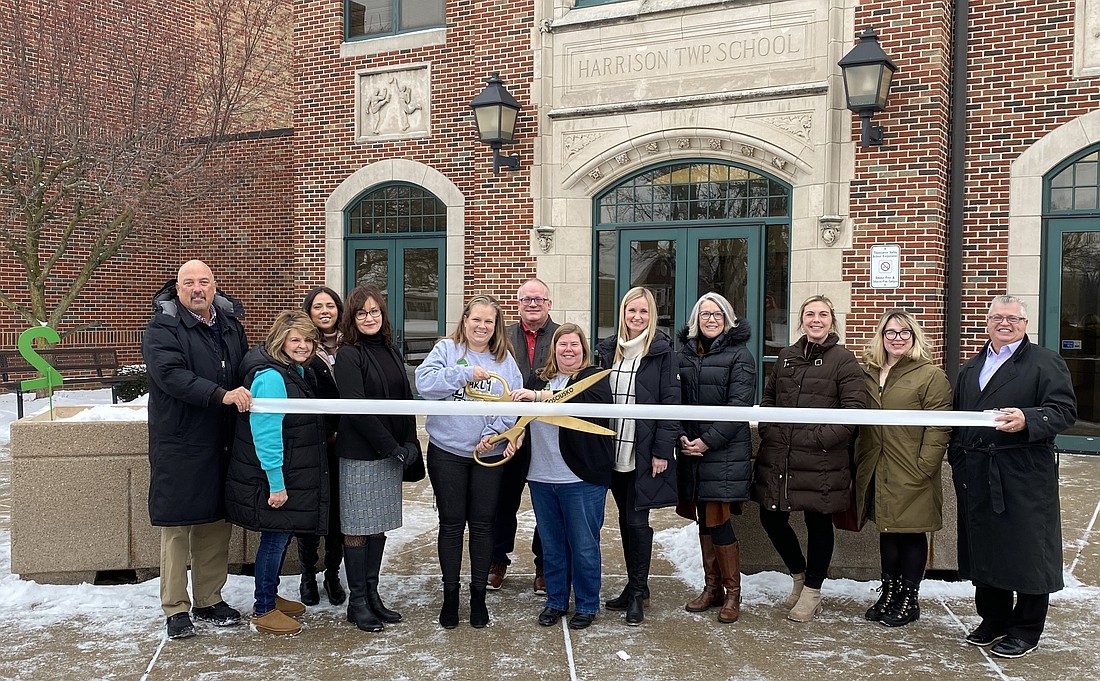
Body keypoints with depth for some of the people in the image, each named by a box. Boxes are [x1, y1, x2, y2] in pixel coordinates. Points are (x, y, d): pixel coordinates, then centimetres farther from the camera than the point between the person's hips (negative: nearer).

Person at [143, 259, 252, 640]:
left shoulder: (230, 325, 12)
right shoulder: (162, 329, -8)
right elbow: (171, 375, -24)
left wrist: (250, 399, 9)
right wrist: (222, 395, -32)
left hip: (221, 444, 6)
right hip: (178, 446, -6)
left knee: (216, 523, 12)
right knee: (176, 526, 1)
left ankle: (210, 600, 25)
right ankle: (176, 609, 12)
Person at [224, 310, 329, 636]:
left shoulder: (299, 371, 9)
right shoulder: (271, 377, -23)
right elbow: (265, 434, -26)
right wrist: (276, 483, -24)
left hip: (294, 474, 10)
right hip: (274, 478, -10)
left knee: (282, 536, 18)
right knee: (276, 538, 0)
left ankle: (271, 596, 34)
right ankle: (263, 611, 14)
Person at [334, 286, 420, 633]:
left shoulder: (390, 351, 11)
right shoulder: (349, 356, -9)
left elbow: (405, 399, 12)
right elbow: (356, 408, -16)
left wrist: (409, 443, -1)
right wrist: (392, 447, -16)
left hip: (391, 453, 6)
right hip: (359, 454, -6)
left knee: (379, 526, 12)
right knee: (358, 529, 2)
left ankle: (372, 594, 22)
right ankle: (357, 602, 12)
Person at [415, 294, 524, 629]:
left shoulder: (505, 359, 4)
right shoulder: (446, 349, -1)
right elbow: (424, 383, -17)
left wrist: (493, 433, -17)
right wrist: (466, 373, -24)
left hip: (490, 454, 2)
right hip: (447, 453, -1)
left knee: (482, 525, 9)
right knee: (451, 524, 8)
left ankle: (478, 595, 24)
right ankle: (450, 595, 22)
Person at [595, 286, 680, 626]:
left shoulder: (662, 350, -6)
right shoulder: (609, 349, 9)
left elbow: (670, 401, -9)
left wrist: (662, 450, -14)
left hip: (645, 452, -5)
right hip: (615, 450, 5)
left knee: (637, 520, -2)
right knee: (625, 518, 13)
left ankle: (637, 593, 11)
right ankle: (635, 586, 26)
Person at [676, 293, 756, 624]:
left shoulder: (739, 355, -4)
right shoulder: (685, 353, 11)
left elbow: (739, 406, -12)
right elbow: (676, 400, 12)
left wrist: (708, 441, -15)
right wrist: (682, 436, -3)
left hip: (725, 452, -5)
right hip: (691, 449, 5)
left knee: (718, 520, -6)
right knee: (704, 520, 12)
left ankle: (732, 592, 11)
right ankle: (712, 586, 25)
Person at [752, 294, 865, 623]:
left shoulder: (844, 360, -4)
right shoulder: (786, 356, 13)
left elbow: (854, 410, -10)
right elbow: (768, 398, 20)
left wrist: (820, 438, -17)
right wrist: (769, 431, 5)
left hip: (821, 460, -5)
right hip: (778, 457, 5)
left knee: (818, 522, 7)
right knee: (771, 518, 8)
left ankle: (812, 590, 25)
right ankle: (798, 573, 33)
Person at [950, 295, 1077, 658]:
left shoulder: (1046, 362, 1)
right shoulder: (970, 368, 19)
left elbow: (1064, 410, -9)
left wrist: (1027, 419, -27)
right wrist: (956, 458, 11)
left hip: (1023, 477, -6)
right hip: (976, 476, 6)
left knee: (1026, 552, 0)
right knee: (984, 550, 12)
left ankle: (1026, 631, 14)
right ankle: (993, 620, 26)